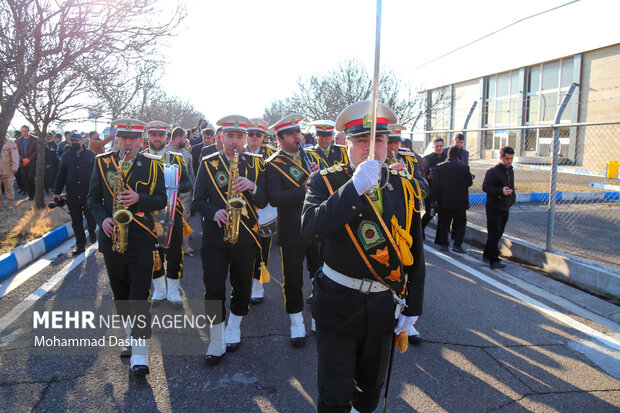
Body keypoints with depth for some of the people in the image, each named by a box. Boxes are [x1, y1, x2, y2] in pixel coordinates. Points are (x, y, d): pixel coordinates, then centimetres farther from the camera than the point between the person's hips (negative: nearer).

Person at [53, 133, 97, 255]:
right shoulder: (66, 156, 9)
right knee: (76, 222, 8)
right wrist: (56, 192, 5)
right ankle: (80, 244, 20)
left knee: (91, 219, -6)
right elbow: (60, 176, 12)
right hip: (72, 196, 3)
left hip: (89, 195, -2)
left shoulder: (91, 155, 3)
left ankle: (91, 232, 27)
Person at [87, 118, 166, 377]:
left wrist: (139, 198, -19)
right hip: (112, 236, 3)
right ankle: (130, 336, 35)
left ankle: (139, 355, -2)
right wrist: (103, 219, -10)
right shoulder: (102, 162, 7)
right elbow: (93, 198, 8)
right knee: (120, 293, 15)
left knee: (139, 295, -6)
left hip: (141, 238, -3)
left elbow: (161, 200, -1)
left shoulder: (152, 165, 1)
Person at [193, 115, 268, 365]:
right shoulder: (208, 163, 3)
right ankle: (217, 342, 16)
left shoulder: (256, 164, 6)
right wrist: (214, 213, -19)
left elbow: (263, 202, 2)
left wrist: (252, 187, -18)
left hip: (245, 236, 1)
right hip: (215, 236, -1)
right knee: (214, 290, 0)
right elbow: (198, 200, 0)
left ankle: (233, 331, 34)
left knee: (242, 288, 12)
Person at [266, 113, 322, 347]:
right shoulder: (273, 165, -8)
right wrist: (305, 189, -31)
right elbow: (274, 198, -23)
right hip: (292, 232, -4)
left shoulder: (310, 156, 9)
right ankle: (297, 323, 26)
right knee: (293, 280, 7)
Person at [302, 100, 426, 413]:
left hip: (384, 306, 3)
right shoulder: (326, 182, -9)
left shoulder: (406, 187, 0)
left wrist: (412, 306, 5)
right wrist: (355, 187, -34)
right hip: (338, 303, -3)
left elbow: (415, 253, 5)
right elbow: (310, 227, -28)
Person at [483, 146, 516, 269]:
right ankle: (494, 260, -5)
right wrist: (501, 191, -31)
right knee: (494, 234, -7)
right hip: (494, 208, -8)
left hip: (505, 208, 8)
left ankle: (487, 254, 29)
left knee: (498, 234, 15)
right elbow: (485, 187, -21)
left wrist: (512, 197, 11)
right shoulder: (493, 172, -14)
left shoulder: (510, 171, 13)